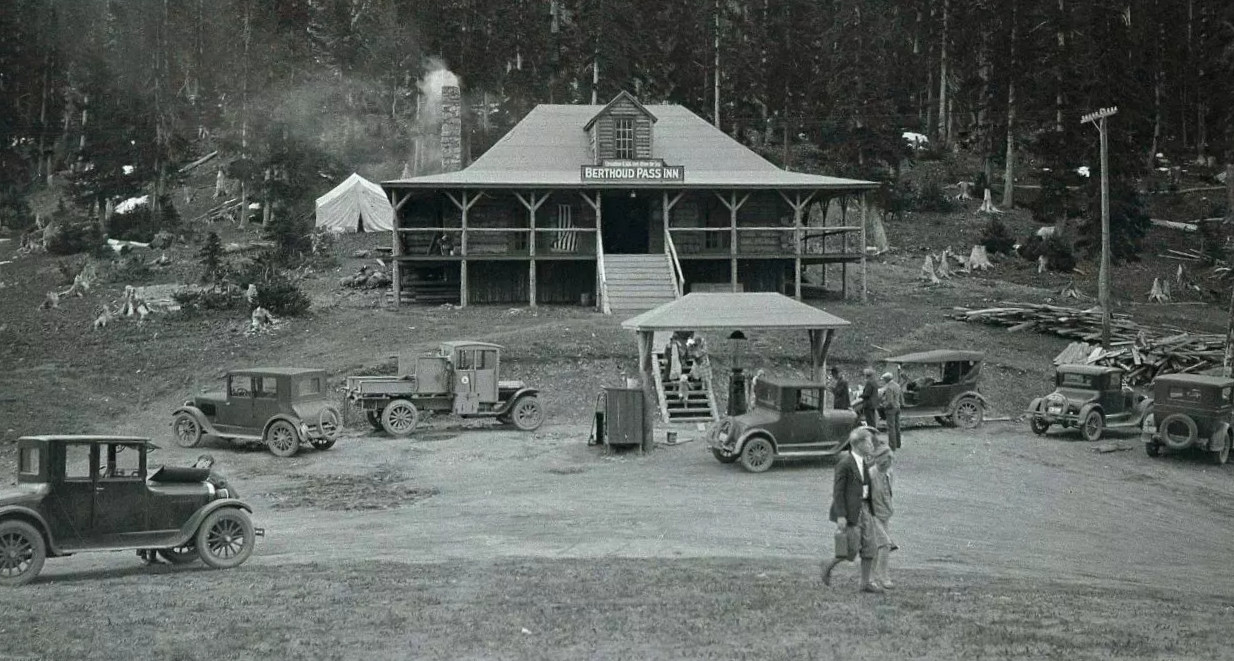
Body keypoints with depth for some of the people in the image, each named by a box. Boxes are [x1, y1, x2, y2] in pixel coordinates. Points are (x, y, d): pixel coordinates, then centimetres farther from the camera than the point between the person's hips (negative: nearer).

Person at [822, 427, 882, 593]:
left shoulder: (865, 462, 10)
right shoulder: (845, 463, -16)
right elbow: (837, 491, -16)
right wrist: (840, 516, -19)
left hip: (864, 507, 8)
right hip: (850, 510, -8)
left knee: (869, 547, 6)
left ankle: (866, 582, 14)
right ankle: (829, 566, 20)